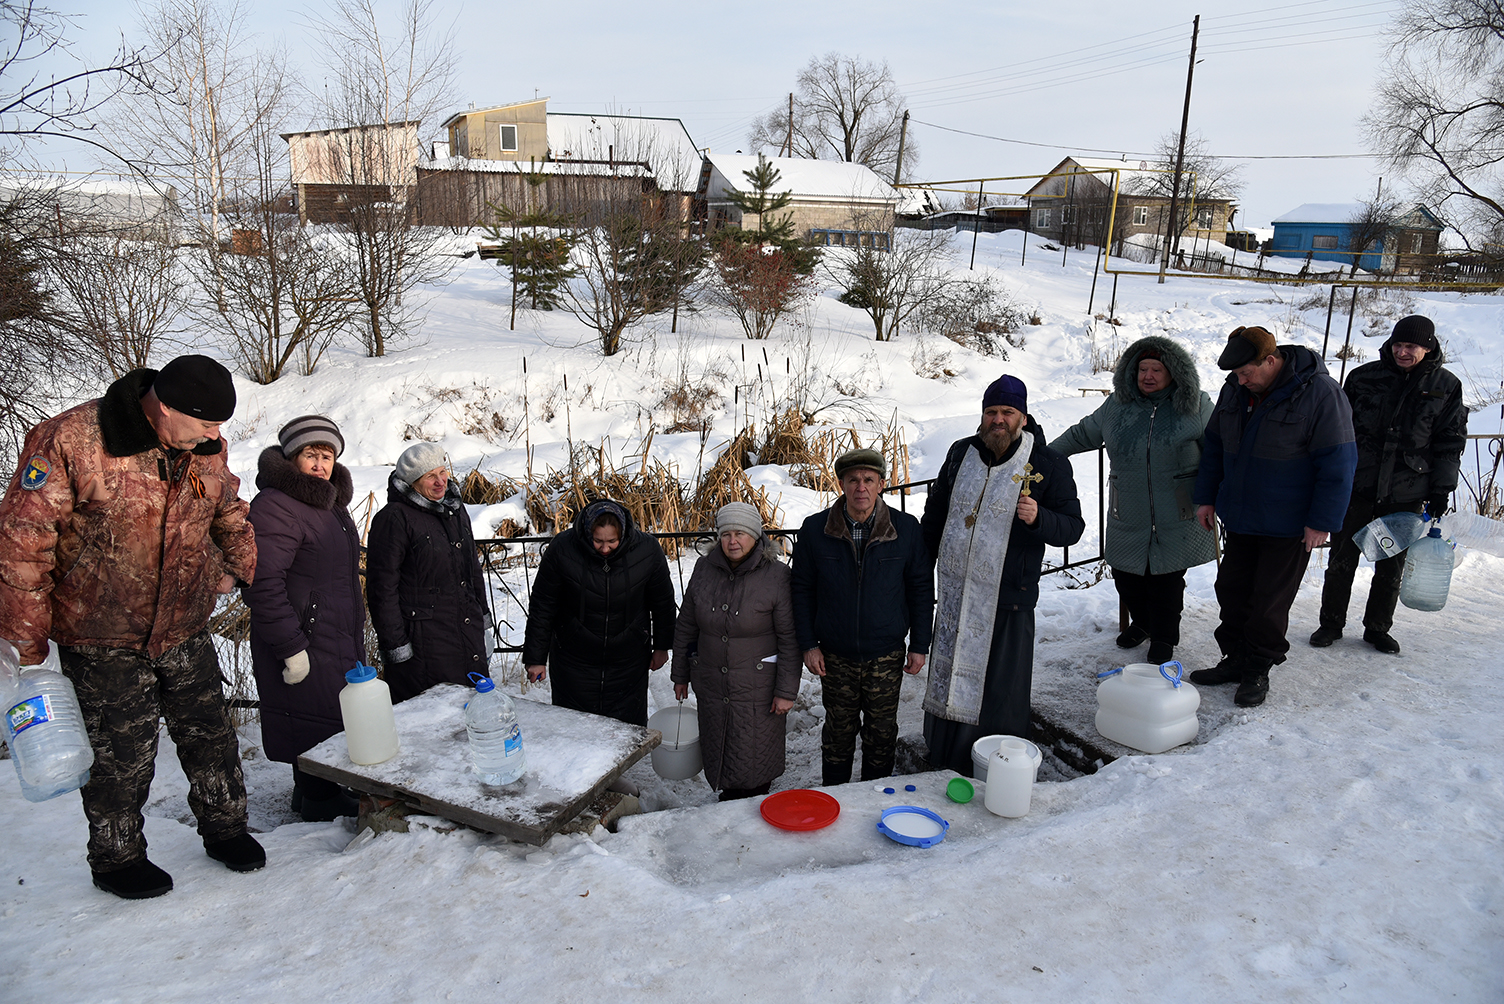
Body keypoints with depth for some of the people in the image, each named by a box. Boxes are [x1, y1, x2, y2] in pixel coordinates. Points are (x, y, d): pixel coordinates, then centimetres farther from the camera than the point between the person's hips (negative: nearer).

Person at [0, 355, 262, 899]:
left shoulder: (207, 451, -3)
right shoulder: (69, 441, -20)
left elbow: (230, 519, 16)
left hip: (186, 631, 5)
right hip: (102, 640, -4)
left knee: (210, 736, 14)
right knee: (121, 754, 7)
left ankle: (225, 827, 35)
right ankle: (116, 859, 30)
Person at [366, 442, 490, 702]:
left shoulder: (455, 510, 11)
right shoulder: (394, 519, -13)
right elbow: (382, 588, -14)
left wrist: (483, 616, 20)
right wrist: (394, 644, -15)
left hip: (469, 633, 7)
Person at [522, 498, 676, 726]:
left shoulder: (647, 550, -17)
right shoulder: (562, 549, -19)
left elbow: (663, 602, 0)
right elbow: (542, 607, -7)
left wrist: (662, 646, 9)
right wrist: (535, 658, -4)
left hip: (628, 662, 0)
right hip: (574, 662, 0)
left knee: (629, 726, 13)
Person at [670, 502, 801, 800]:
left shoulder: (776, 576, -12)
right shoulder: (704, 570, 0)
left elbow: (790, 639, -10)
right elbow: (685, 627, 10)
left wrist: (786, 691, -11)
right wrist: (680, 674, 13)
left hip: (757, 689, -4)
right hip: (710, 684, 4)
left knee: (754, 758, 4)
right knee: (718, 753, 15)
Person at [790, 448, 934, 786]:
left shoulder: (906, 529, -8)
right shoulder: (815, 529, -8)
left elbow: (921, 589, 1)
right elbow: (801, 589, 1)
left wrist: (919, 645, 1)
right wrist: (809, 644, -2)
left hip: (887, 655, 0)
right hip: (835, 656, 0)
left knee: (882, 731, 13)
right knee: (839, 730, 13)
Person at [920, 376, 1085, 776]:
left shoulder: (1050, 465, -6)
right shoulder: (962, 453, 6)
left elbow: (1072, 527, -5)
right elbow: (935, 514, 16)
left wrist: (1038, 517, -26)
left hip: (1008, 600, -4)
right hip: (955, 595, 4)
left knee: (1001, 694, 4)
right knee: (948, 679, 15)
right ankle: (943, 763, 34)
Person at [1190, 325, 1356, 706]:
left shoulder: (1320, 393, -16)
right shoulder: (1235, 390, 2)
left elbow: (1337, 463, -14)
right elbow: (1215, 445, 14)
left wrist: (1322, 521, -15)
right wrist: (1206, 497, 12)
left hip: (1288, 527, -6)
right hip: (1239, 518, 6)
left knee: (1270, 602, 3)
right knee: (1232, 590, 12)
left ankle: (1258, 670, 19)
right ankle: (1235, 659, 27)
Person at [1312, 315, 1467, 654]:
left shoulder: (1446, 387, 2)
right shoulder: (1364, 377, 0)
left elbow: (1450, 442, 5)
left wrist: (1441, 490, -1)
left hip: (1406, 495, 0)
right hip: (1356, 487, 0)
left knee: (1391, 567, 11)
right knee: (1341, 561, 6)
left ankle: (1378, 628, 25)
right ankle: (1331, 623, 20)